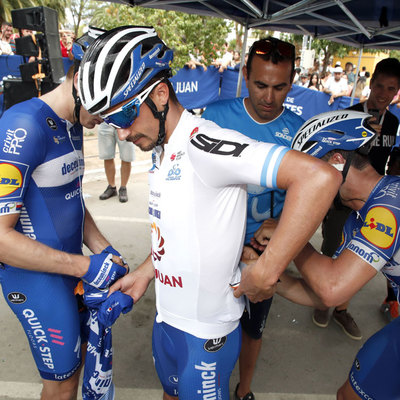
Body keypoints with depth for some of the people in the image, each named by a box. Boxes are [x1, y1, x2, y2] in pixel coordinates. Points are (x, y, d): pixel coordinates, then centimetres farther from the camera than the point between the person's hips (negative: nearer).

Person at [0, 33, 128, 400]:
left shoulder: (72, 127, 5)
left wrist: (104, 251, -1)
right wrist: (85, 266, -23)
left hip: (71, 266, 8)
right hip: (36, 279, -8)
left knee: (83, 352, 25)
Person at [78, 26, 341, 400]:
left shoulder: (201, 144, -27)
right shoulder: (162, 151, 3)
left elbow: (320, 176, -37)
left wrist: (264, 273, -31)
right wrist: (144, 273, 12)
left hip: (205, 330, -8)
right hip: (167, 315, 8)